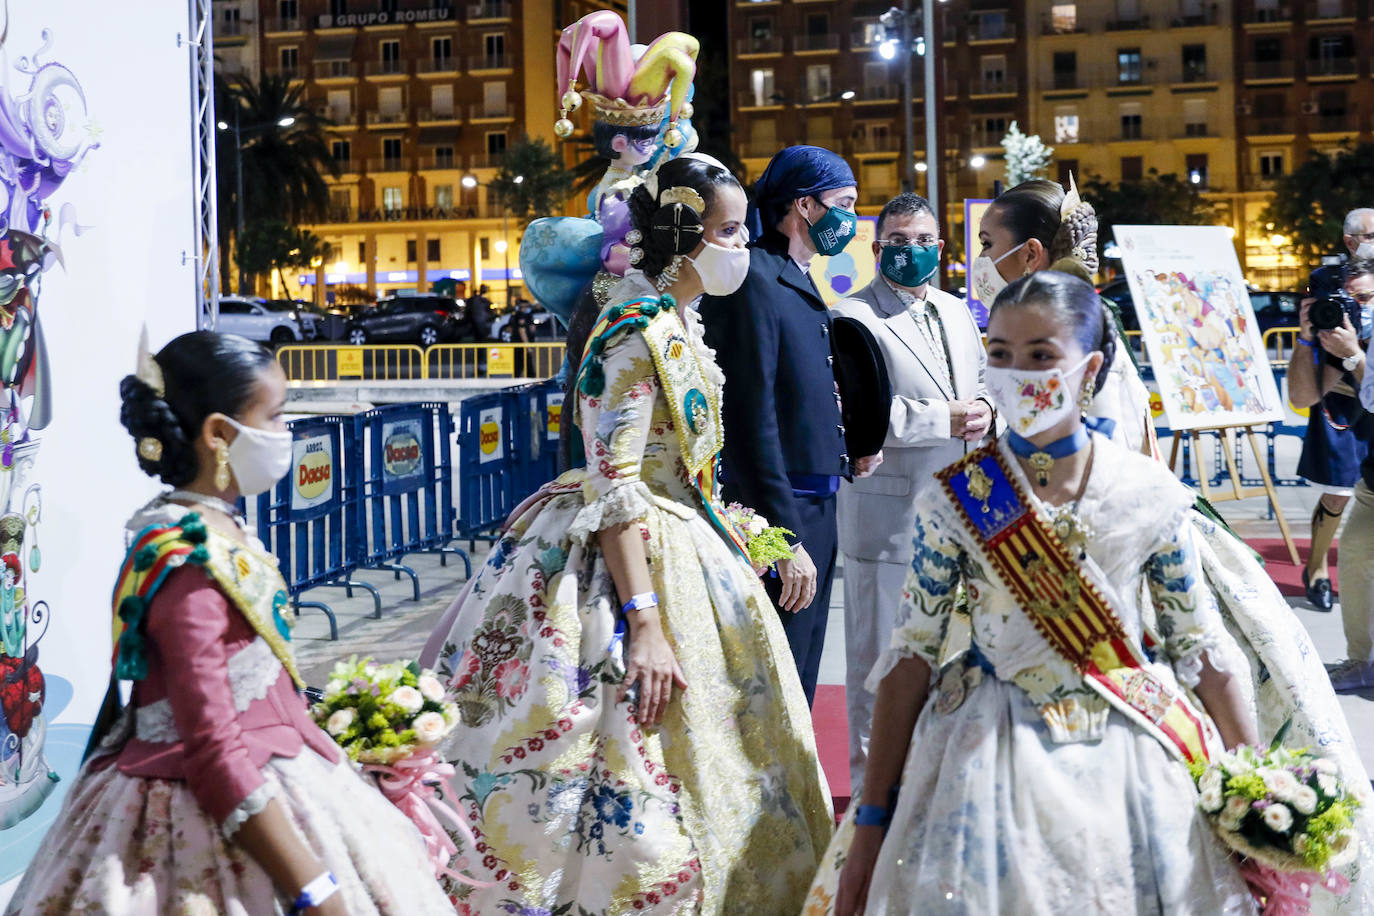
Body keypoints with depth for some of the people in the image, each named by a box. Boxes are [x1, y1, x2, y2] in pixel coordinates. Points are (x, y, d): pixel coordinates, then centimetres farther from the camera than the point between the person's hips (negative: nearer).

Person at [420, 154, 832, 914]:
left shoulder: (678, 323, 10)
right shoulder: (638, 331, -19)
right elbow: (614, 491, -23)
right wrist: (644, 623, -27)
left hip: (680, 545, 10)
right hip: (637, 561, -10)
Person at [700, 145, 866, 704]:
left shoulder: (799, 282, 16)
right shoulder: (753, 280, -15)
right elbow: (751, 421, -21)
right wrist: (786, 541, -23)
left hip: (814, 510, 10)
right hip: (778, 511, -10)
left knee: (797, 689, 17)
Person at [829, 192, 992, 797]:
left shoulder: (958, 314, 17)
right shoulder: (852, 318, -8)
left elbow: (982, 382, 24)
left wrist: (983, 409, -1)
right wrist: (945, 420, -19)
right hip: (886, 515, -7)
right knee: (880, 656, -1)